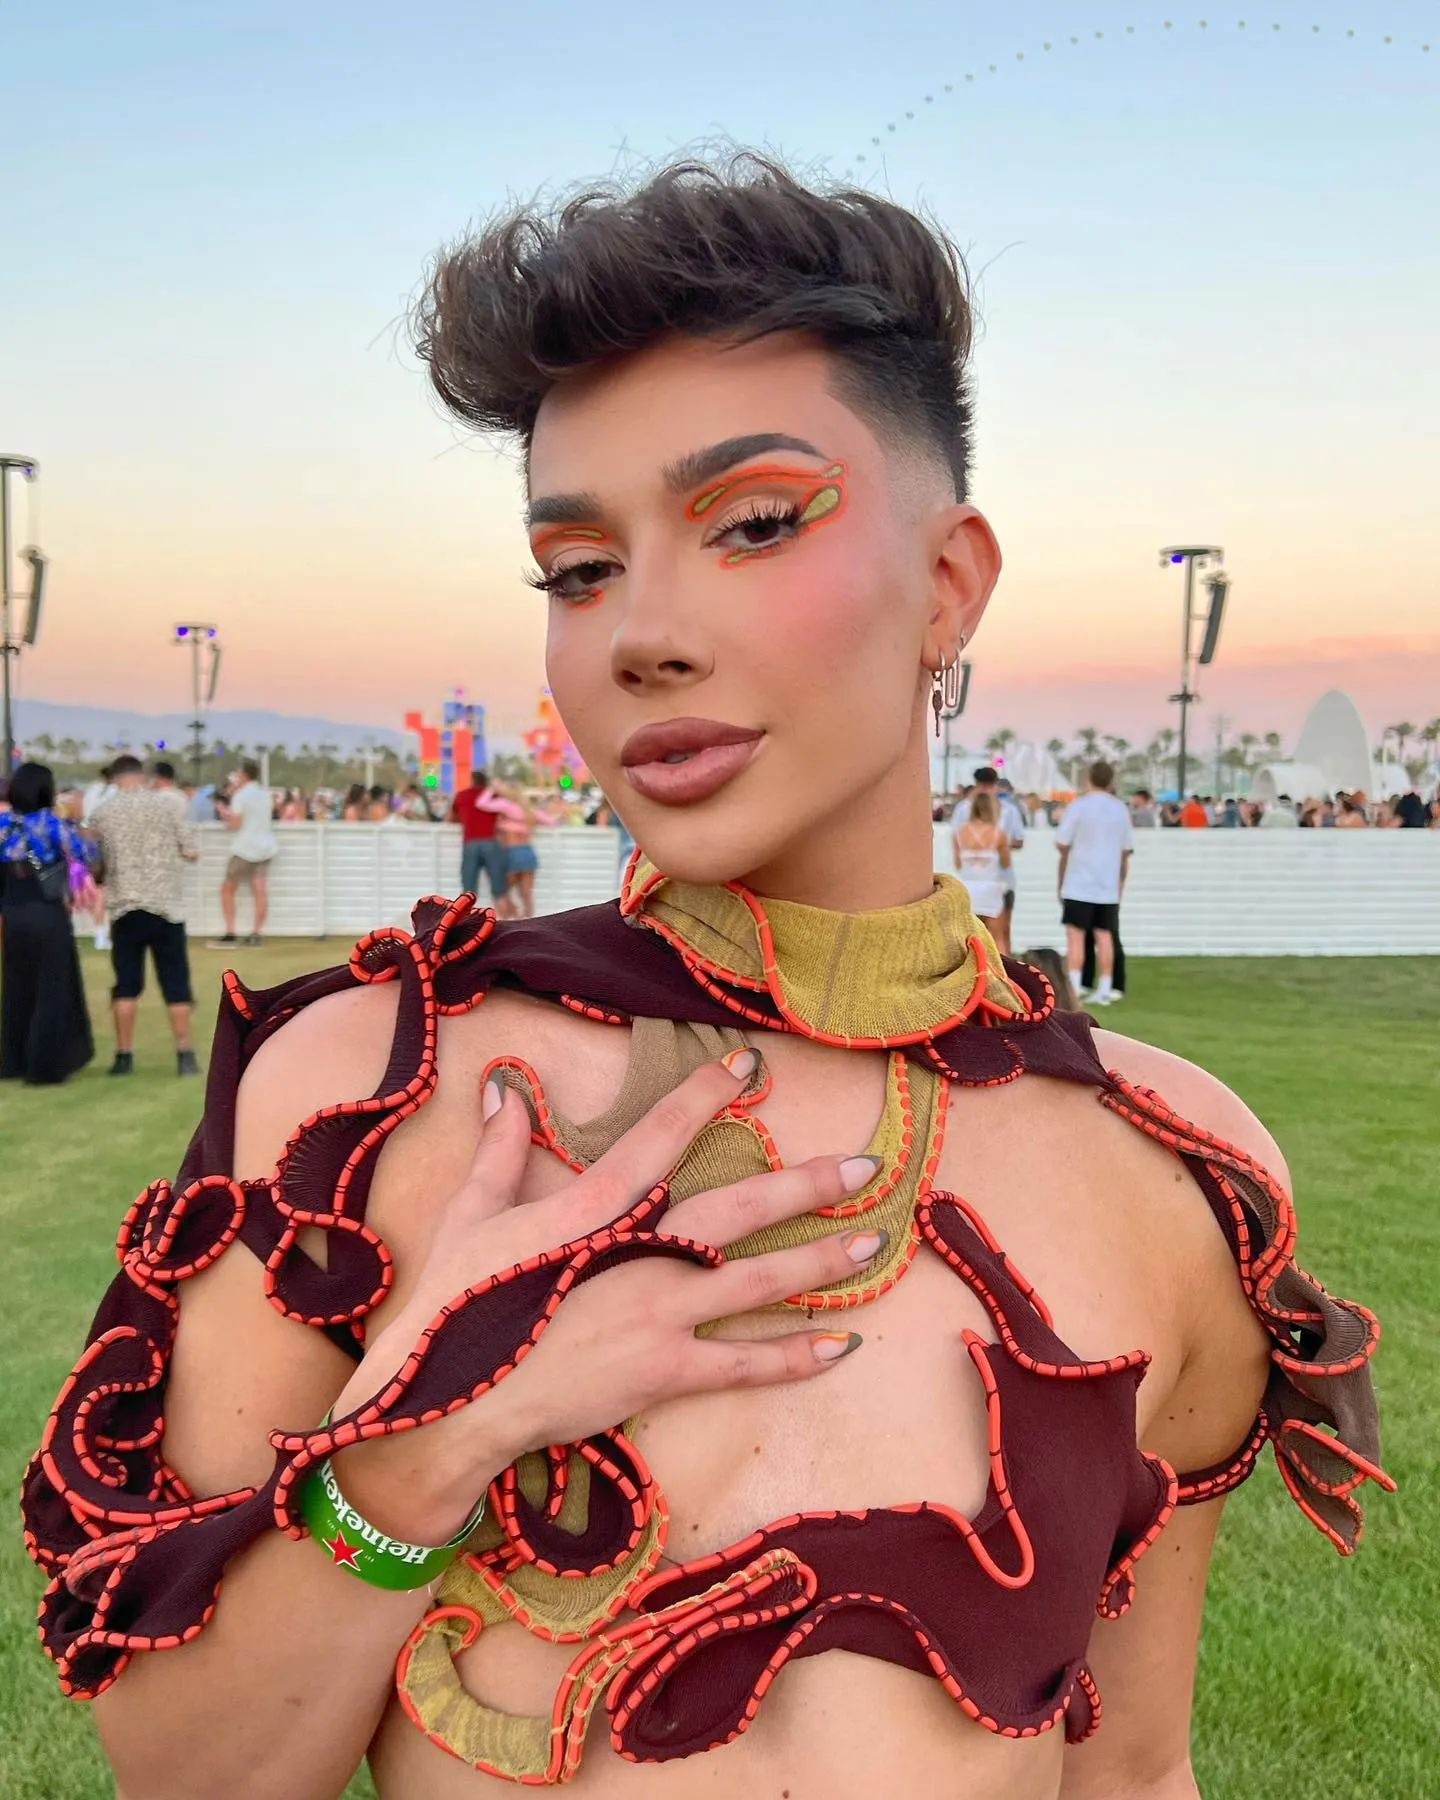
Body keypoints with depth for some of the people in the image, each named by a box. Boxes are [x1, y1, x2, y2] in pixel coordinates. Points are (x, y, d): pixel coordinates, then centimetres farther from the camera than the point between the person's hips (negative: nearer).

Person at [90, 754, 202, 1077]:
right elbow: (191, 853, -2)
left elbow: (99, 861, 9)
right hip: (166, 905, -1)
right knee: (176, 983, 4)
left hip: (125, 907, 1)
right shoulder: (166, 803, -1)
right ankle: (185, 1055, 3)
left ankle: (124, 1056, 10)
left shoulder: (105, 811, 2)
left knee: (126, 984, 8)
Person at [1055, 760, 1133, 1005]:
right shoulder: (1121, 809, 8)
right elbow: (1126, 851, 12)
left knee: (1075, 935, -4)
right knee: (1104, 936, 7)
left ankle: (1072, 989, -9)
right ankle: (1105, 990, 8)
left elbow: (1062, 845, -8)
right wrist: (1120, 884, 21)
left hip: (1079, 885, -4)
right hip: (1109, 886, 4)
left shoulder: (1078, 806, -7)